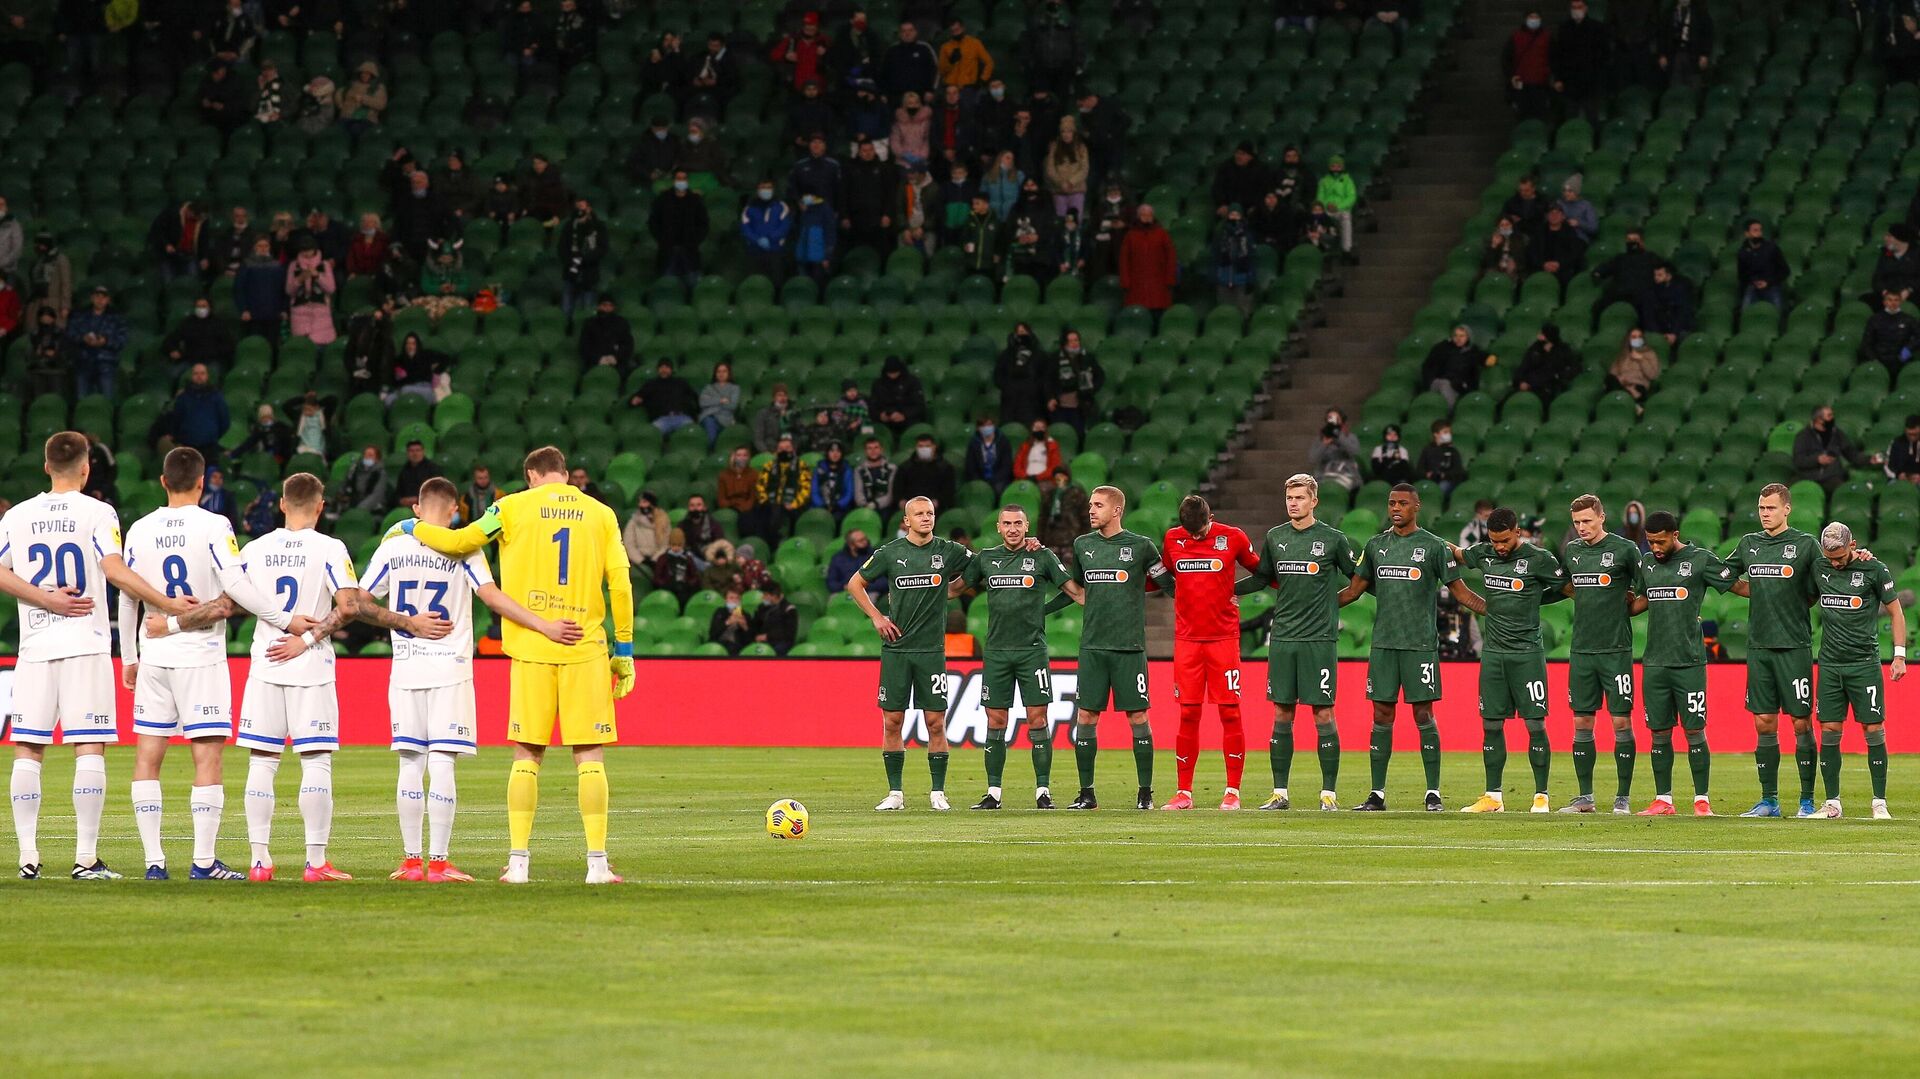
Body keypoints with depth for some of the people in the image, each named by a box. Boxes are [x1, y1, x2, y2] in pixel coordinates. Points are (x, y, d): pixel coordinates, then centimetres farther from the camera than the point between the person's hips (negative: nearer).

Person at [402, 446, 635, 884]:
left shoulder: (516, 507, 3)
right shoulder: (601, 515, 7)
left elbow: (460, 542, 0)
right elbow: (620, 584, 4)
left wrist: (410, 528, 18)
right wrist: (624, 651, 10)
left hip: (531, 650, 0)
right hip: (586, 648, 0)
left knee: (527, 755, 7)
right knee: (590, 756, 1)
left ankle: (517, 861, 3)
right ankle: (597, 862, -6)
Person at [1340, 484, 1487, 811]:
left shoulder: (1434, 546, 0)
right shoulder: (1376, 545, 12)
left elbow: (1459, 591, 2)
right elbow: (1354, 589, 17)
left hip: (1421, 645, -4)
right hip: (1383, 644, 4)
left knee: (1424, 716, -3)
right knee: (1382, 716, 3)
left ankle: (1433, 793, 2)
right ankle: (1377, 793, 7)